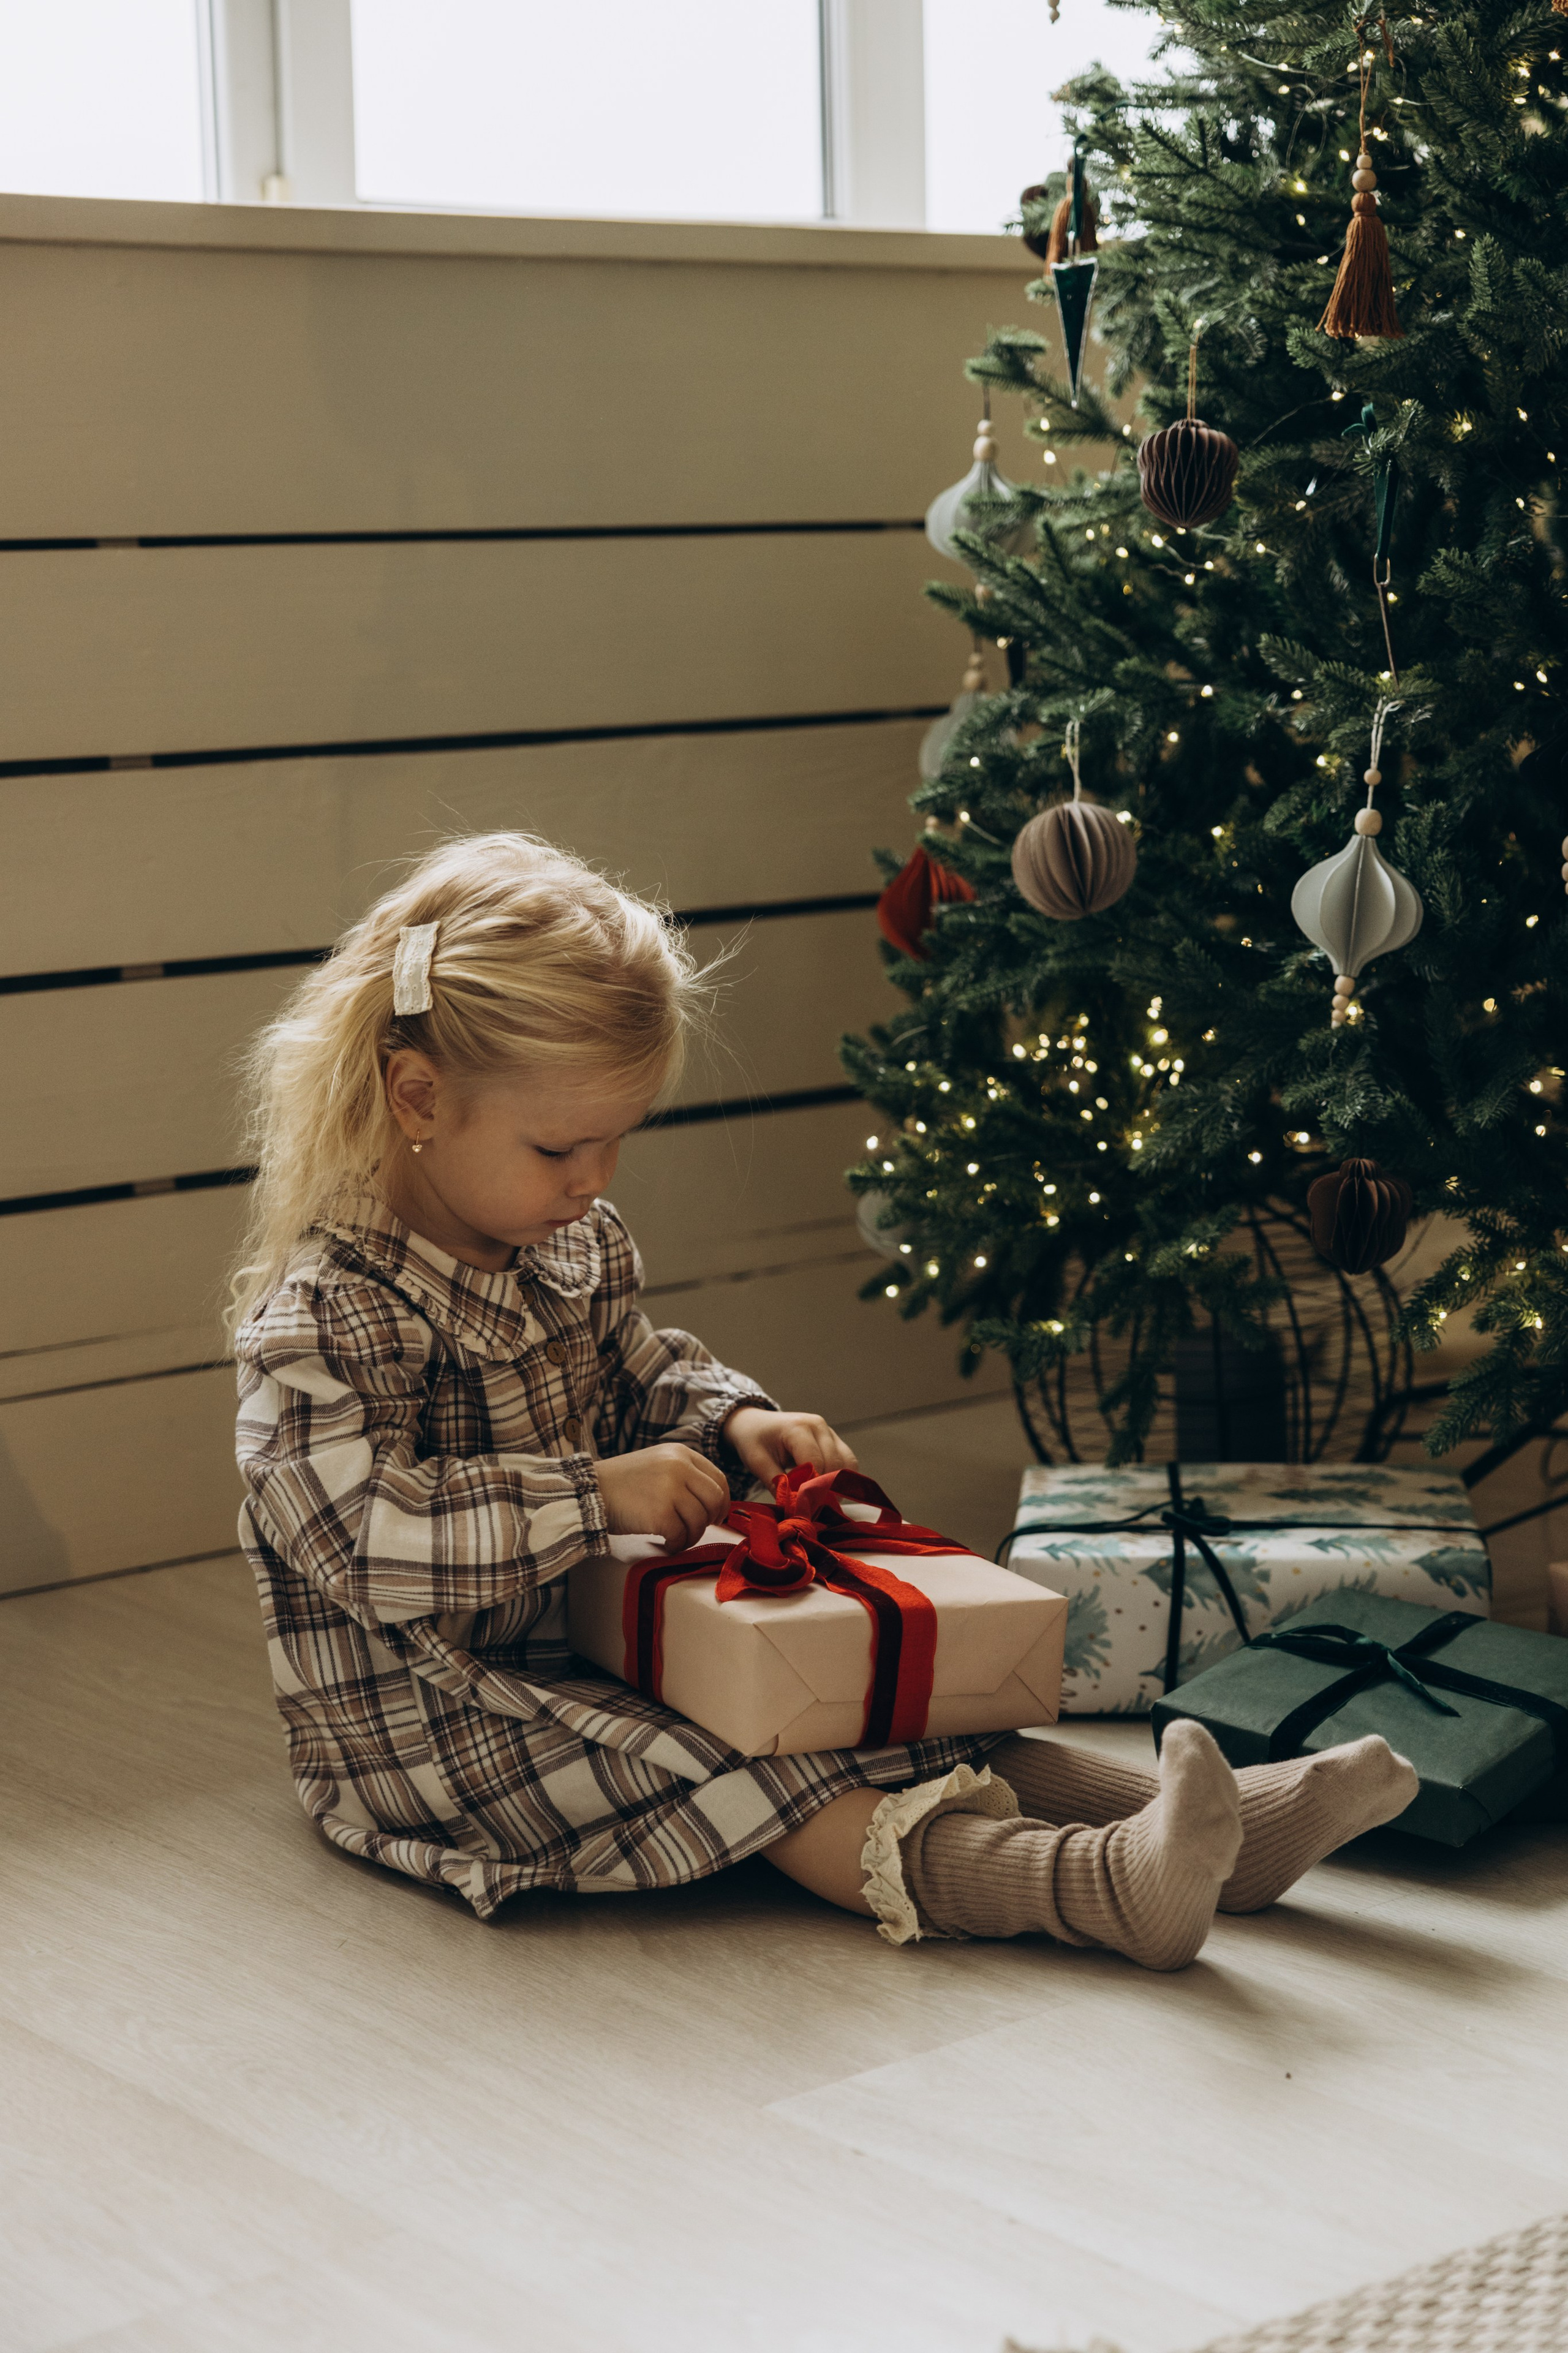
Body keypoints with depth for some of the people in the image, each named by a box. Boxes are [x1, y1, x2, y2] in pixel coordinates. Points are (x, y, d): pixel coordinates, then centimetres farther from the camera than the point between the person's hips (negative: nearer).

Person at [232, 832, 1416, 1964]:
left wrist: (735, 1423, -1)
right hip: (428, 1727, -8)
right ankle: (1093, 1884, -45)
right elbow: (373, 1541, -32)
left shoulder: (577, 1248, 6)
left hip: (596, 1647, 8)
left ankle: (1213, 1818, -16)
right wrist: (598, 1493, -29)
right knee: (724, 1756, -28)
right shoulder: (329, 1316, -22)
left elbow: (643, 1381, 22)